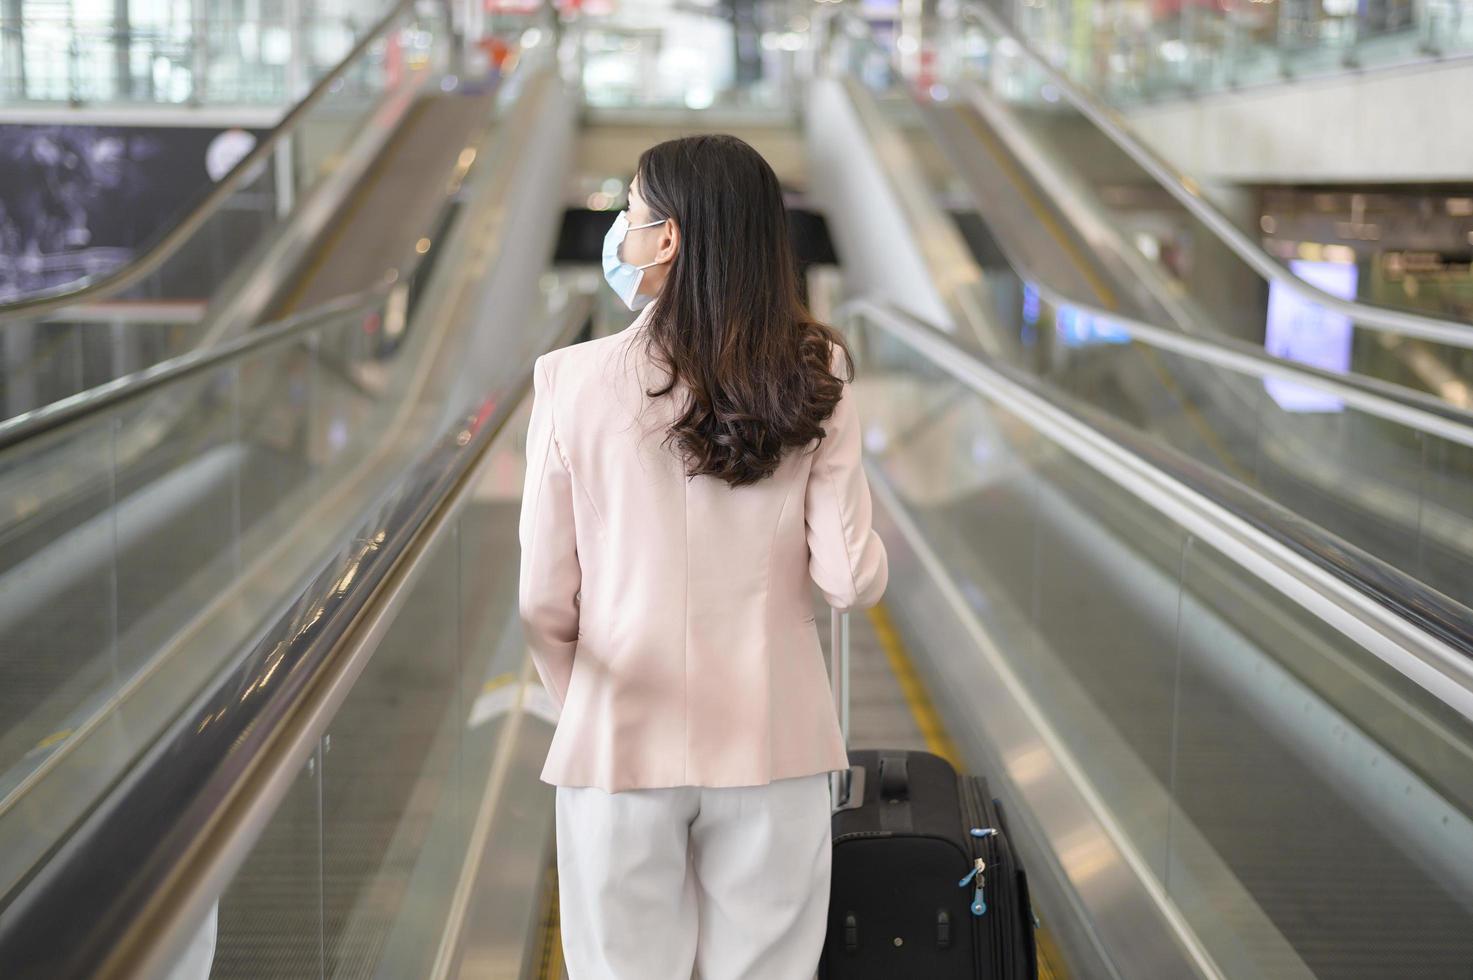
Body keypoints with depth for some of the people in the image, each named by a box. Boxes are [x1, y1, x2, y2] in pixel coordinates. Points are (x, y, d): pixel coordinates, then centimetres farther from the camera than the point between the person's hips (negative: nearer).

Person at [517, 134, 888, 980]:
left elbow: (546, 600, -5)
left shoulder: (575, 380, -10)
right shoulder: (811, 379, -6)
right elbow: (851, 580, -7)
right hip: (771, 742, 1)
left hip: (625, 743, -1)